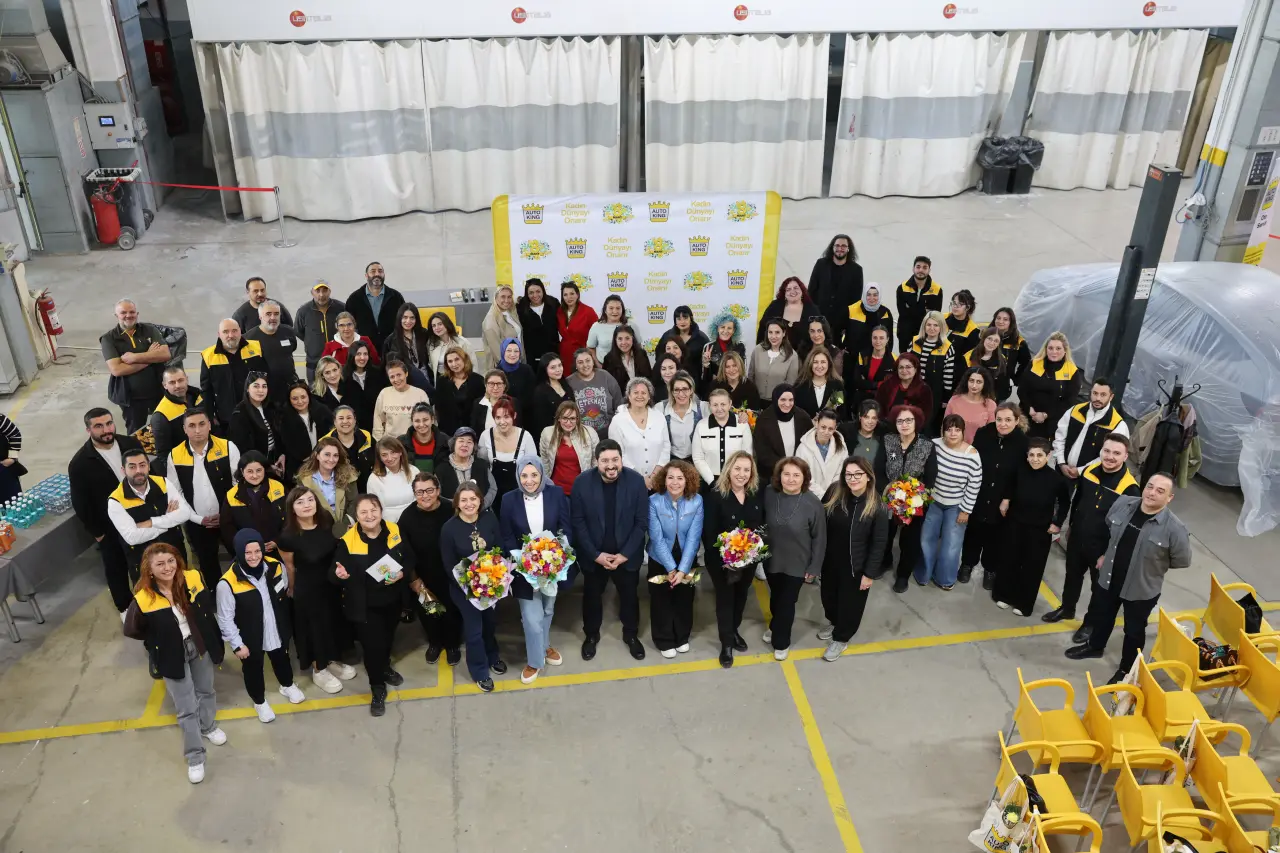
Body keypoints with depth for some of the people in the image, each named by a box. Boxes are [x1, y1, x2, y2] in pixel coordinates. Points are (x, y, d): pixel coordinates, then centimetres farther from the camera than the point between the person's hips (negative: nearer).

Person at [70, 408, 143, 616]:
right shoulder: (80, 464, -20)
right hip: (110, 529, -3)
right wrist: (97, 533, -9)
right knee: (117, 568, 17)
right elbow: (80, 504, -13)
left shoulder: (131, 444, -10)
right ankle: (125, 606, 40)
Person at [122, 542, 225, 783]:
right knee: (187, 709, 5)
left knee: (206, 691, 26)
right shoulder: (143, 599, -27)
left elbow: (207, 606, 2)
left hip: (200, 645, 4)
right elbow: (131, 630, -10)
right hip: (173, 656, -3)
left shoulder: (193, 579, -18)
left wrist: (201, 630, 0)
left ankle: (208, 727, 54)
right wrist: (159, 640, -2)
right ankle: (195, 758, 23)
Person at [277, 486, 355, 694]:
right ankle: (318, 670, 37)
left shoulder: (326, 522, -13)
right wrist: (293, 589, 7)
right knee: (315, 627, 14)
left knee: (335, 622, 21)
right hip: (307, 590, -5)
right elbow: (289, 566, -7)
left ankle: (333, 661, 46)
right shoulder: (288, 536, -26)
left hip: (332, 584, 5)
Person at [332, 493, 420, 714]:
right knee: (372, 645, -2)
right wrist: (340, 574, -37)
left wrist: (402, 573, -20)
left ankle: (385, 667, 56)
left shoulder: (395, 531, -8)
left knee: (387, 639, 25)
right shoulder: (347, 541, -17)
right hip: (364, 605, -4)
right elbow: (336, 572, -13)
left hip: (392, 600, 4)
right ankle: (377, 687, 23)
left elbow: (410, 559, -1)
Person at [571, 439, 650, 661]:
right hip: (594, 554, 0)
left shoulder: (636, 481, -16)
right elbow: (578, 522, -11)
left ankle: (631, 634, 42)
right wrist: (595, 554, -15)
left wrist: (625, 554, -15)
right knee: (592, 596, 19)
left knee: (630, 595, 18)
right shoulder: (582, 482, -16)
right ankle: (591, 635, 42)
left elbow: (642, 522, -11)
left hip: (627, 554, 0)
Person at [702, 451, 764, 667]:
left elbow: (763, 525, 2)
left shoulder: (758, 494, -6)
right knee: (725, 599, 11)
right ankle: (726, 643, 26)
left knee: (741, 596, 23)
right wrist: (723, 559, -24)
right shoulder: (714, 495, -19)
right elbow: (709, 533, -20)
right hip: (722, 561, -4)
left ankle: (734, 631, 45)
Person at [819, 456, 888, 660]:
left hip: (856, 566, -4)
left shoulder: (877, 507, -22)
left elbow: (879, 543, -15)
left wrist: (869, 573, -12)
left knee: (850, 602, 15)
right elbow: (823, 528, -2)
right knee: (829, 596, 24)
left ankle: (840, 638, 39)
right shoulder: (835, 496, -11)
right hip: (831, 561, 4)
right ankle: (833, 622, 55)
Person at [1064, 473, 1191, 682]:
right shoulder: (1122, 504, -12)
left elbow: (1182, 560, -11)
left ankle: (1126, 670, 38)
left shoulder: (1174, 528, -26)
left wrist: (1154, 564, -3)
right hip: (1109, 577, 4)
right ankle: (1095, 646, 54)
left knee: (1134, 630, 16)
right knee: (1101, 615, 26)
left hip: (1143, 588, -4)